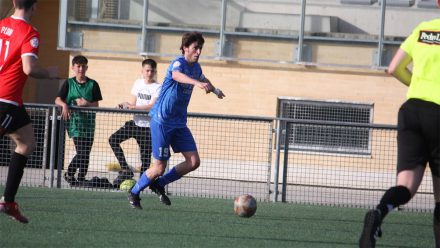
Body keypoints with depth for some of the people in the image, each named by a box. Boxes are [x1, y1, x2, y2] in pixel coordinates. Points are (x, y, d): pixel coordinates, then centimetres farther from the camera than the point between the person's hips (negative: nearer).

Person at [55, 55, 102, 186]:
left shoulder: (93, 84, 7)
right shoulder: (69, 83, 5)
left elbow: (96, 104, 4)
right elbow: (58, 100, 1)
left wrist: (86, 104, -15)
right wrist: (64, 105, -20)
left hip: (88, 121, 3)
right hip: (74, 120, -3)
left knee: (86, 153, 3)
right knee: (81, 152, -13)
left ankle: (81, 179, 12)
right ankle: (69, 173, 4)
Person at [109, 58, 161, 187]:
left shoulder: (158, 87, -8)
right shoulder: (138, 83, 10)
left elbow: (152, 106, -20)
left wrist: (132, 107, -24)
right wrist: (124, 105, -5)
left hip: (148, 126, -6)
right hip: (135, 122, 6)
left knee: (145, 157, -5)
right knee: (113, 140, -5)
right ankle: (125, 170, -2)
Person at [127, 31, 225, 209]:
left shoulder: (196, 67, 8)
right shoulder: (178, 63, -17)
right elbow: (177, 75, -44)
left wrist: (215, 90, 45)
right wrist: (196, 82, -61)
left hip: (179, 123, 8)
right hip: (162, 121, -8)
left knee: (193, 162, -5)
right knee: (159, 167, -5)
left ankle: (159, 184, 15)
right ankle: (134, 192, 20)